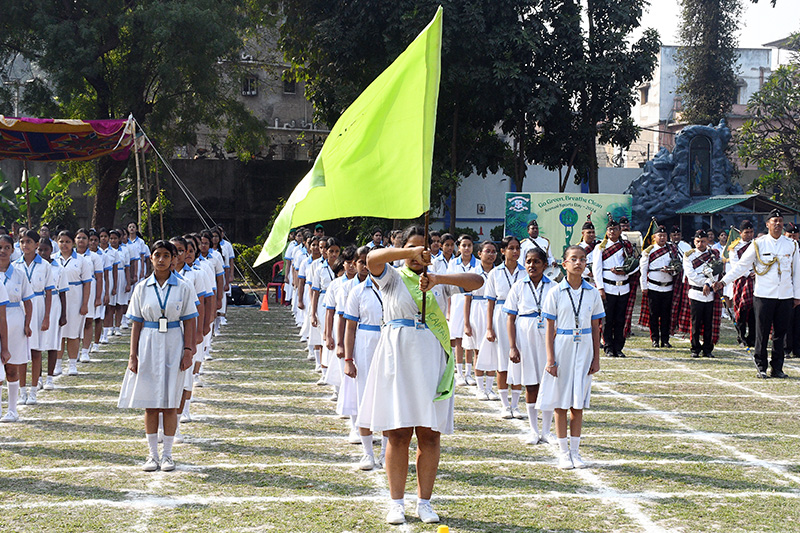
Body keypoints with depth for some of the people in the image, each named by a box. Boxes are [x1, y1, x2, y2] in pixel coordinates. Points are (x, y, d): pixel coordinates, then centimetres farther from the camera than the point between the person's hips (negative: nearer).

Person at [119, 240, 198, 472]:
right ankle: (153, 454, 12)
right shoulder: (142, 288, 5)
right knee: (150, 404, 4)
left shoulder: (183, 288, 1)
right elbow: (137, 323, 6)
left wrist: (188, 351, -7)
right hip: (149, 346, 1)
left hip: (173, 346, -1)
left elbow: (188, 322, 1)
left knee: (170, 404, 1)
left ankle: (167, 454, 11)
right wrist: (133, 354, 1)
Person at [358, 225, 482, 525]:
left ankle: (424, 502, 11)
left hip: (430, 360, 2)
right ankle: (396, 503, 7)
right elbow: (372, 259, -16)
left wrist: (438, 279, -18)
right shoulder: (392, 278, 6)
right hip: (397, 357, -2)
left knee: (430, 434, 2)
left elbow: (477, 281, -5)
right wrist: (410, 253, -28)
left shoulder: (440, 282, 11)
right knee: (398, 434, -1)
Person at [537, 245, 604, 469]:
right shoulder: (556, 293, -3)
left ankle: (575, 451, 14)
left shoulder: (592, 293, 4)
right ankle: (563, 452, 11)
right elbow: (550, 329, -2)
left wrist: (596, 358, 5)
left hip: (584, 349, 2)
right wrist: (551, 360, -7)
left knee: (578, 404, 5)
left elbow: (595, 329, 8)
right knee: (561, 403, 2)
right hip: (562, 347, -2)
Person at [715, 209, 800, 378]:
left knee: (780, 332, 3)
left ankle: (777, 368, 10)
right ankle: (761, 367, 8)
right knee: (762, 332, -1)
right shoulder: (758, 244, 2)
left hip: (785, 296, 2)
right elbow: (741, 265, 4)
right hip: (763, 295, -2)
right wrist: (724, 281, -3)